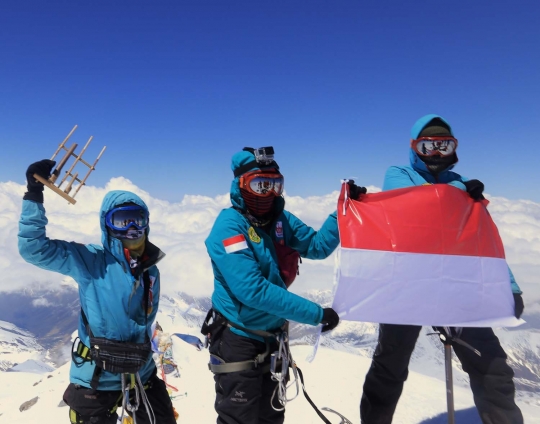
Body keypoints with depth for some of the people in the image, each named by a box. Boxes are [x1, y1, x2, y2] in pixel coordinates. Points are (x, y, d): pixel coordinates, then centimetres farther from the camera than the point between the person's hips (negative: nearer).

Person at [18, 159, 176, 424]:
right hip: (96, 380, -5)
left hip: (142, 375, 6)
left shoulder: (151, 270, 1)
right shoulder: (90, 261, -15)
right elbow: (33, 247, -22)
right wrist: (34, 194, -28)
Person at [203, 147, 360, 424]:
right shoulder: (229, 226, -22)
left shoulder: (281, 220, 0)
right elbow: (253, 290, -30)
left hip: (271, 336, 7)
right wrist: (316, 314, -28)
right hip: (237, 339, -7)